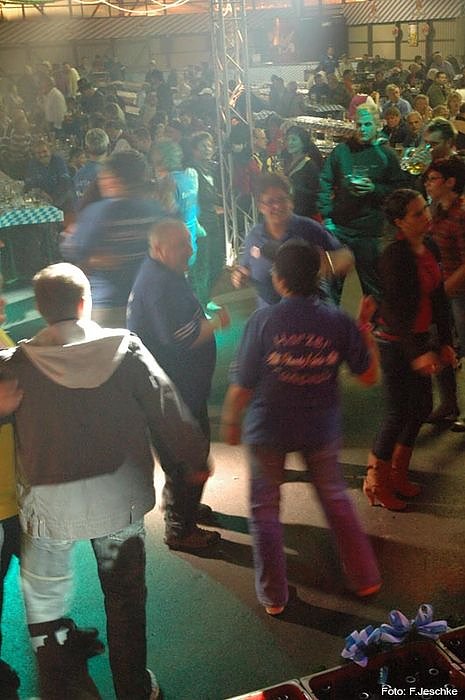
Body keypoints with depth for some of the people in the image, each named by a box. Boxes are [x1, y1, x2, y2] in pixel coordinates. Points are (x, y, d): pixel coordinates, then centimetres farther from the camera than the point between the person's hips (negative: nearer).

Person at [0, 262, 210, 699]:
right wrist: (193, 460, 7)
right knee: (124, 593, 19)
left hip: (49, 500, -1)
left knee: (44, 598, 20)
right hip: (117, 495, 2)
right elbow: (167, 410, -5)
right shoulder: (125, 348, -8)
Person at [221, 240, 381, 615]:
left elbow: (243, 385, -13)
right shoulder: (338, 321, -10)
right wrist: (365, 326, 6)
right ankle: (365, 579, 33)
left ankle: (274, 595, 25)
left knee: (265, 509, 14)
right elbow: (369, 375, -2)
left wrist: (230, 420, 4)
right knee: (336, 499, 22)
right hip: (321, 429, 3)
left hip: (268, 430, -2)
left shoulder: (263, 320, -17)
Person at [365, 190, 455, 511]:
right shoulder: (396, 256, -21)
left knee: (421, 408, 15)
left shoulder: (430, 249, 4)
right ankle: (376, 482, 17)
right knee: (398, 412, 0)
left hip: (419, 339, 9)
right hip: (396, 343, -8)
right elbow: (396, 311, -25)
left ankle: (397, 474, 31)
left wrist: (445, 342, 10)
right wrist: (417, 353, -29)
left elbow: (439, 298, 10)